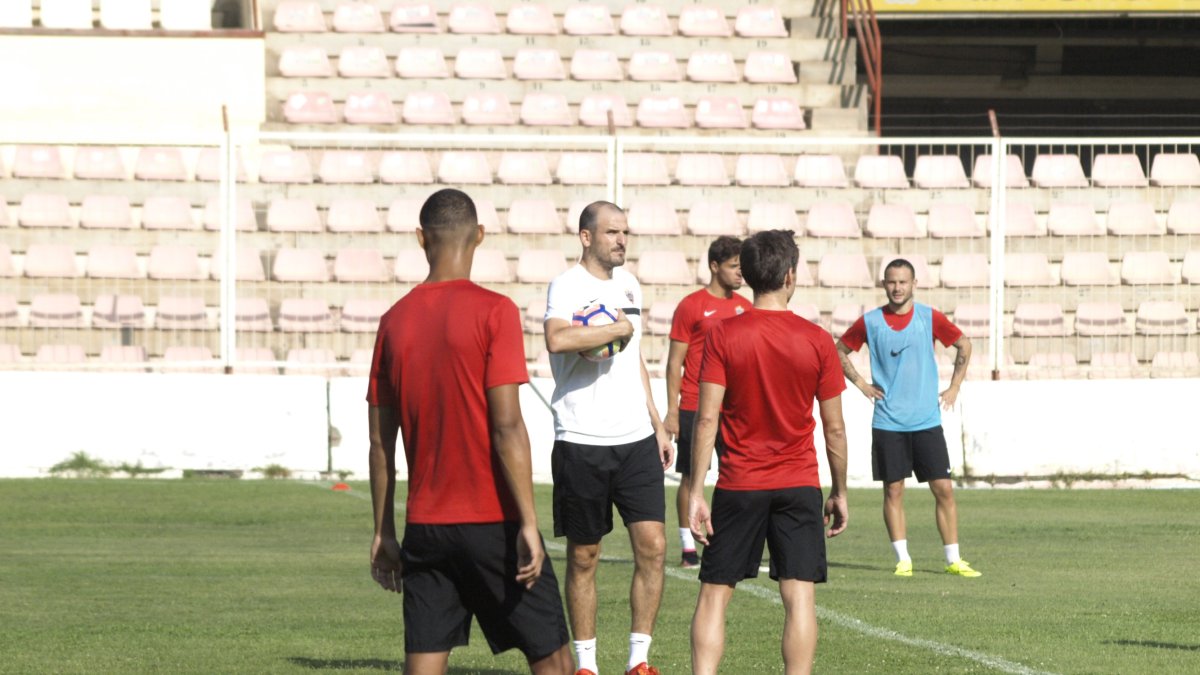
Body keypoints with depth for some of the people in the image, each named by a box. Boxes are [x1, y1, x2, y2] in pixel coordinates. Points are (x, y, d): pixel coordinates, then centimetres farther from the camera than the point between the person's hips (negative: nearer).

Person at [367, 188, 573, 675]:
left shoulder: (395, 321, 5)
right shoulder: (493, 312, -9)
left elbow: (381, 441, 9)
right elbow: (507, 426, -15)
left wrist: (383, 532, 16)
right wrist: (528, 521, -13)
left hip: (424, 525, 4)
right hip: (493, 521, -4)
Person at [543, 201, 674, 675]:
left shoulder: (628, 284, 14)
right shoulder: (568, 285, -9)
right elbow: (557, 338, -31)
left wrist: (657, 424, 20)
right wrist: (619, 328, -18)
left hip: (636, 440, 6)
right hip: (582, 442, -6)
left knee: (652, 545, -4)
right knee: (583, 557, 3)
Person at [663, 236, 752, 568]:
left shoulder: (744, 307, 11)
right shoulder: (691, 306, -3)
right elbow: (675, 362, -3)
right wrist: (672, 411, -8)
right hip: (695, 407, -4)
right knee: (690, 476, 0)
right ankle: (688, 547, 6)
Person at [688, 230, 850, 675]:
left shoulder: (722, 336, -6)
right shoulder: (817, 341, -3)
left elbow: (707, 419, -10)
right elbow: (834, 429, 1)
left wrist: (696, 493, -6)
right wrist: (839, 492, 12)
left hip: (738, 487, 0)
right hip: (799, 487, 0)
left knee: (715, 593, 7)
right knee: (799, 596, -1)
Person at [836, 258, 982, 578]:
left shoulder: (930, 318, 0)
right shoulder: (870, 322, 0)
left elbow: (963, 345, 13)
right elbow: (840, 351, 14)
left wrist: (954, 387, 7)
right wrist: (860, 383, 4)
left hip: (926, 420, 0)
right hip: (887, 423, 0)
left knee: (943, 489, -2)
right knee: (893, 490, 1)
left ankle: (953, 560, 5)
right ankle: (903, 559, 8)